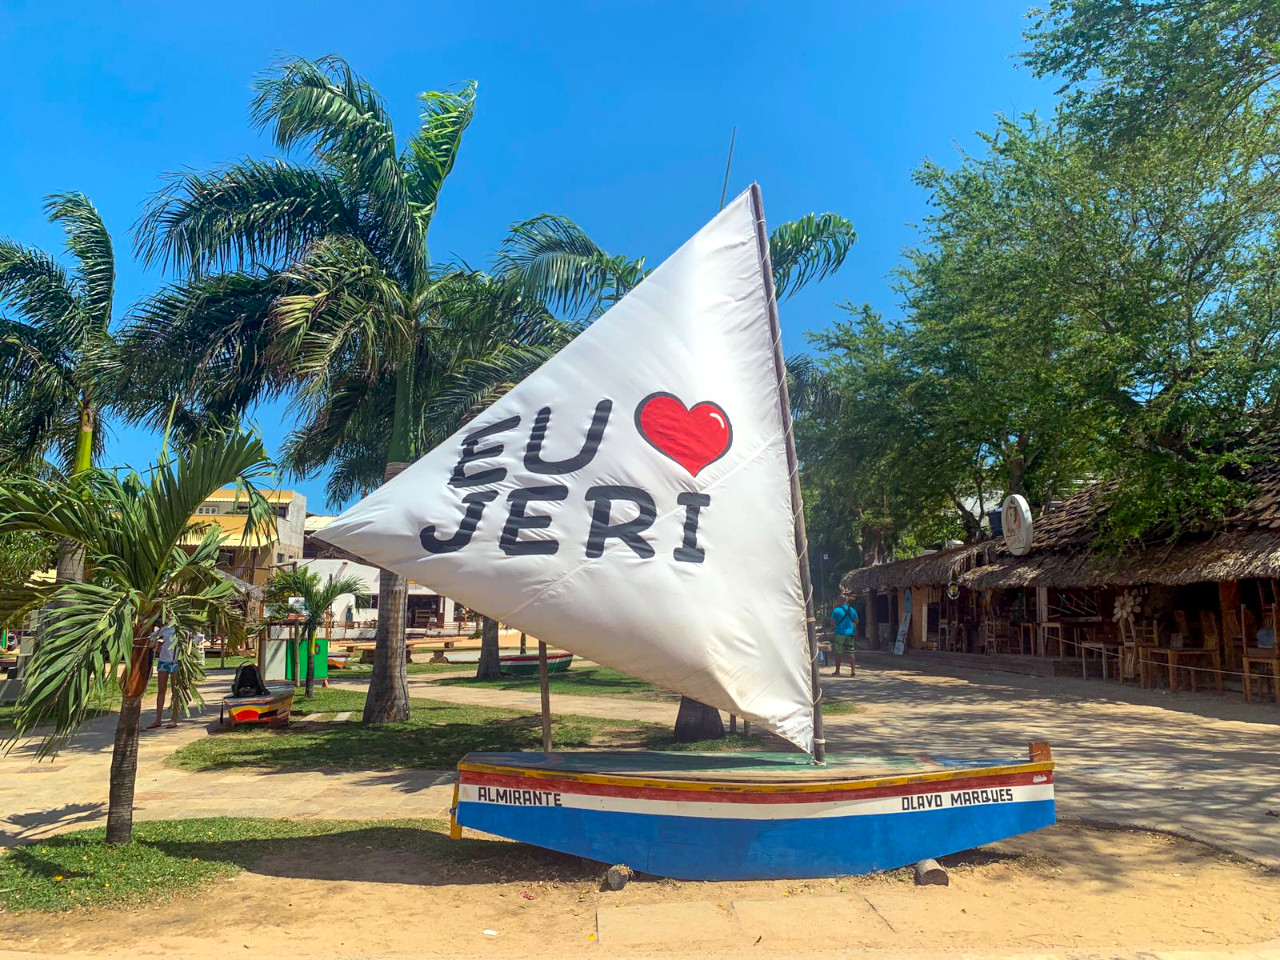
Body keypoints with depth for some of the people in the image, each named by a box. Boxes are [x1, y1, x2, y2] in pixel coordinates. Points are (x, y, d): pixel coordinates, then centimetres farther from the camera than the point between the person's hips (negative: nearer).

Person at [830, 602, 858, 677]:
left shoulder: (836, 610, -7)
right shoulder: (852, 610, 6)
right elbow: (856, 622, 7)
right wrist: (856, 632, 14)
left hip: (840, 633, -4)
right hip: (850, 633, 4)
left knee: (838, 652, 2)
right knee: (850, 652, 7)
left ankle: (837, 671, 5)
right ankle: (853, 670, 3)